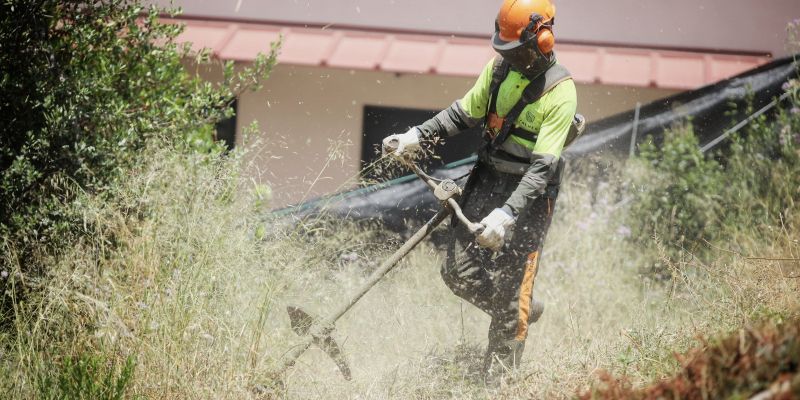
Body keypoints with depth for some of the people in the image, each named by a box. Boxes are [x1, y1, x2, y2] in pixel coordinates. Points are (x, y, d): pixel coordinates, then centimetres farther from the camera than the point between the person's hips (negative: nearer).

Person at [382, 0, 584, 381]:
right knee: (460, 272, 1)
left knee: (511, 286, -6)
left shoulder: (560, 93, -19)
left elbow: (541, 167, -24)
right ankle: (522, 310, 28)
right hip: (488, 178, 6)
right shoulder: (500, 68, -1)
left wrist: (506, 214, -32)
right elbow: (463, 113, 13)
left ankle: (498, 376, 7)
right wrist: (416, 136, 3)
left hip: (530, 191, -6)